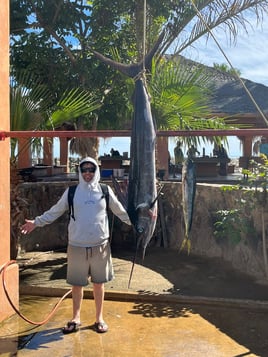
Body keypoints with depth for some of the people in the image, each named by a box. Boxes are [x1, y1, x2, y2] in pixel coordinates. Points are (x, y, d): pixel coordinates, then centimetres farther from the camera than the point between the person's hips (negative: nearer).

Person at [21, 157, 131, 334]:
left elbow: (120, 211, 9)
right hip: (77, 246, 0)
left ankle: (99, 318, 28)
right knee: (77, 283, 11)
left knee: (99, 283, 12)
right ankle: (76, 318, 28)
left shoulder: (105, 191, 1)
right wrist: (37, 222, 0)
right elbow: (55, 211, 6)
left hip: (100, 245, 0)